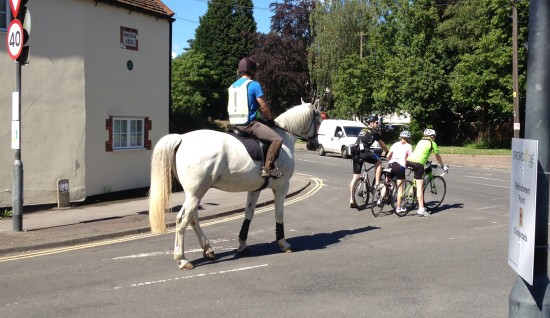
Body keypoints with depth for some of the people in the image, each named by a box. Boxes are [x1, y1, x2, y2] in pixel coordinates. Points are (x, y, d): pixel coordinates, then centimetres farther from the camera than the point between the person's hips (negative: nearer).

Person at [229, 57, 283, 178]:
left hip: (236, 123, 9)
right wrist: (270, 119, 9)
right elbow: (264, 107, -10)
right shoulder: (254, 85, -10)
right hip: (250, 123, -9)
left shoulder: (233, 86, 14)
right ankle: (268, 167, -19)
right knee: (277, 140, -12)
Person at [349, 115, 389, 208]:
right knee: (379, 162, 18)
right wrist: (388, 152, 34)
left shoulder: (362, 131, 27)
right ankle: (377, 184, 12)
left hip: (355, 153, 7)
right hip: (364, 152, -7)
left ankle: (351, 201, 6)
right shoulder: (374, 132, 7)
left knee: (355, 177, 8)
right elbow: (382, 144, 18)